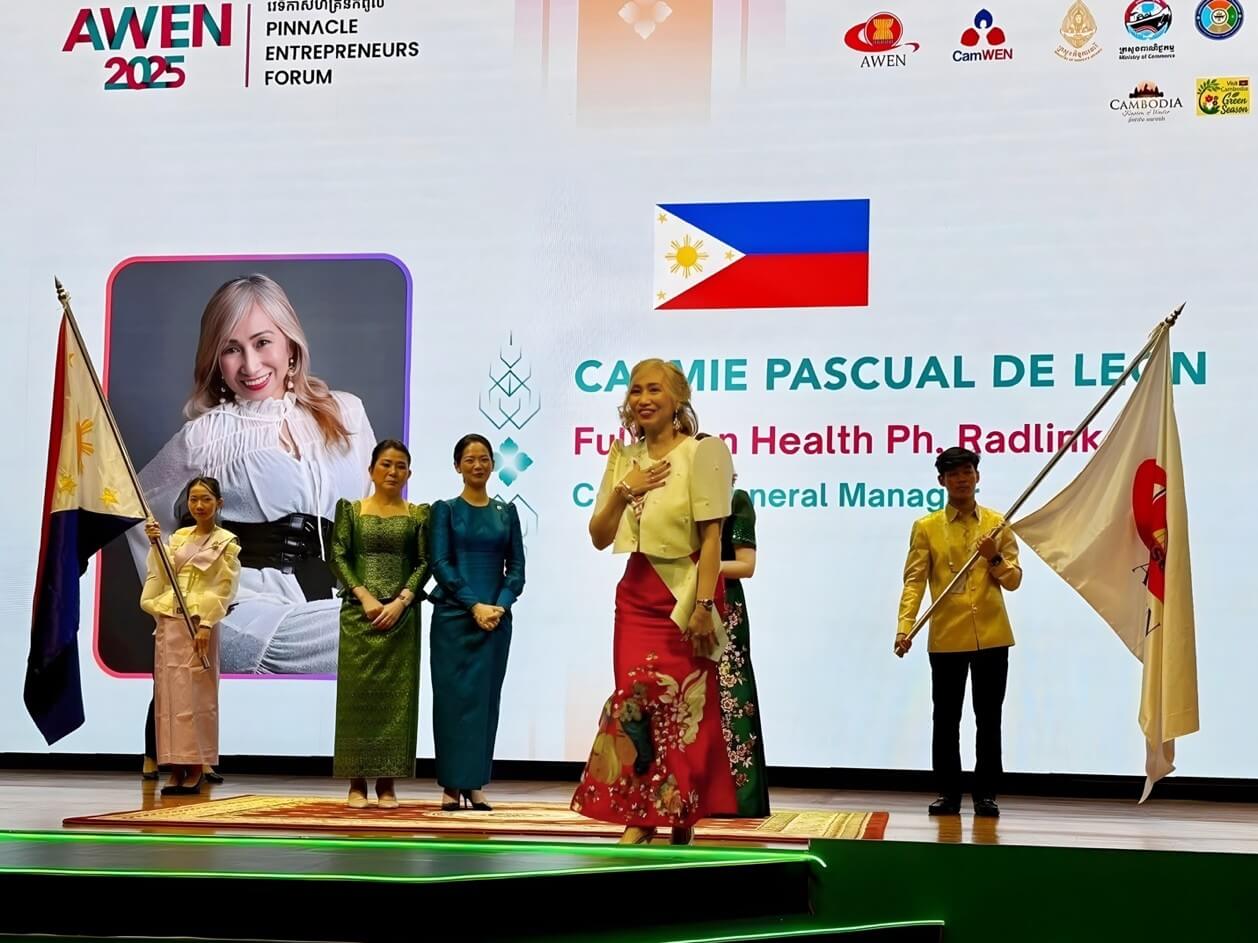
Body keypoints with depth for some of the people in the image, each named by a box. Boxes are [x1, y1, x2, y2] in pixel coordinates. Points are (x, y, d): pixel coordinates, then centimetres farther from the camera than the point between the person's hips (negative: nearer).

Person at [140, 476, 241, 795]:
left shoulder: (226, 542, 1)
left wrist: (205, 625, -15)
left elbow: (225, 589, -6)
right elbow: (162, 577, 6)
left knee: (196, 693, -6)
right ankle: (175, 769, 5)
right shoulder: (178, 537, 15)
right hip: (168, 620, 5)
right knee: (168, 692, 2)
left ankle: (195, 769, -1)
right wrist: (155, 544, -5)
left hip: (199, 623, -5)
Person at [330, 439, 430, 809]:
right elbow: (339, 558, -1)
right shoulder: (350, 509, 7)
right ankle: (357, 782, 3)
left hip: (402, 614, 0)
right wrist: (365, 597, -12)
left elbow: (424, 563, 1)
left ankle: (387, 783, 4)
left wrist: (400, 602, -11)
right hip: (358, 612, 0)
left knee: (396, 695, -1)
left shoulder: (418, 514, 7)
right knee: (357, 692, -1)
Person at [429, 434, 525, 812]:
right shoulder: (445, 510, 3)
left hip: (496, 617, 2)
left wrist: (500, 605, -9)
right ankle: (451, 785, 3)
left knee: (486, 696, 3)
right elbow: (440, 563, -5)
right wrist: (474, 605, -14)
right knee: (453, 695, -2)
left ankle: (475, 784, 7)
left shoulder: (506, 512, 11)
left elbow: (516, 567, 7)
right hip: (453, 617, -2)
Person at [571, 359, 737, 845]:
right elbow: (599, 537, 9)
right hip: (637, 592, 5)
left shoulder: (701, 453, -7)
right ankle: (639, 814, 3)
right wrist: (623, 491, -8)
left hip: (685, 591, -5)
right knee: (635, 697, -3)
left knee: (680, 704, -1)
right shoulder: (625, 458, 11)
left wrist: (705, 605, -18)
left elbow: (711, 536, -12)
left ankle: (682, 818, 10)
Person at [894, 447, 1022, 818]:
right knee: (946, 719, 4)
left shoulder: (997, 524, 7)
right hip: (946, 637, -1)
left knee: (989, 719, 5)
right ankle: (948, 794, 13)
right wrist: (904, 627, -15)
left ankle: (986, 795, 12)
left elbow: (1013, 580, 7)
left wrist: (994, 559, -13)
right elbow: (914, 580, -3)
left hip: (991, 635, 1)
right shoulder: (926, 527, 4)